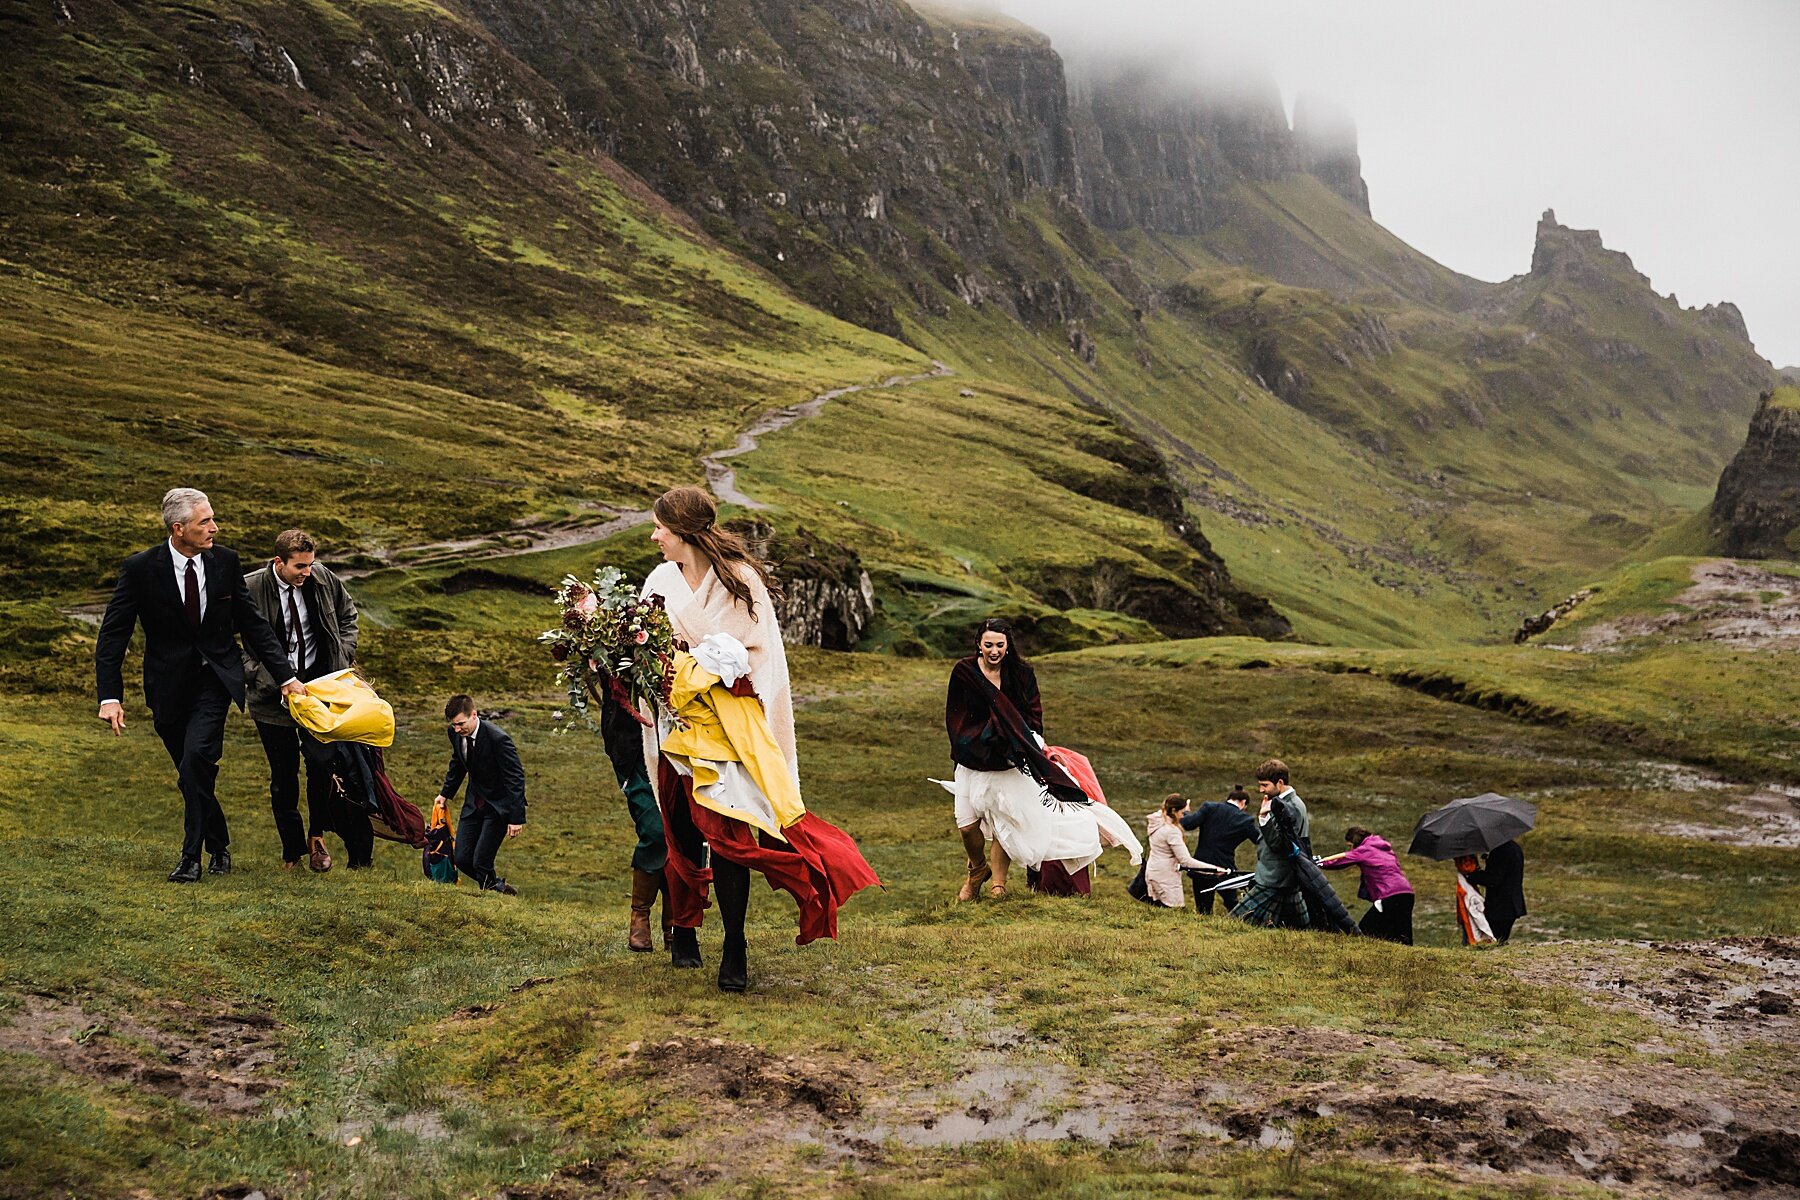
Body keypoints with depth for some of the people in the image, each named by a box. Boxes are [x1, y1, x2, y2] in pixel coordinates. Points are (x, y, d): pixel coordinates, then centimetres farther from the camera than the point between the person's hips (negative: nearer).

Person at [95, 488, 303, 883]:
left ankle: (192, 857, -9)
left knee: (196, 758, -21)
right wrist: (110, 696, -18)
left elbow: (253, 624, 5)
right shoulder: (140, 568, -10)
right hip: (169, 684, 0)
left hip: (215, 679, 0)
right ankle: (219, 847, 31)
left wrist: (287, 676, 2)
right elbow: (113, 635, -8)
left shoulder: (225, 562, -4)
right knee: (194, 773, 9)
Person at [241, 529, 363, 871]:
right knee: (283, 775, 5)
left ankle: (317, 836, 13)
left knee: (323, 762, -10)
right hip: (272, 694, -2)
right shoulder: (249, 589, -15)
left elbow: (347, 613, 16)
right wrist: (261, 678, -15)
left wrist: (344, 656, 5)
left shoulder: (322, 578, -5)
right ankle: (292, 851, 21)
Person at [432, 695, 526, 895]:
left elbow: (515, 777, -23)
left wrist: (516, 818, -25)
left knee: (481, 862, -14)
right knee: (462, 859, 4)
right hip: (474, 803, 7)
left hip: (498, 805, -7)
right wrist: (445, 794, 19)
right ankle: (498, 887, 23)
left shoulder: (498, 738, -26)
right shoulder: (456, 734, -6)